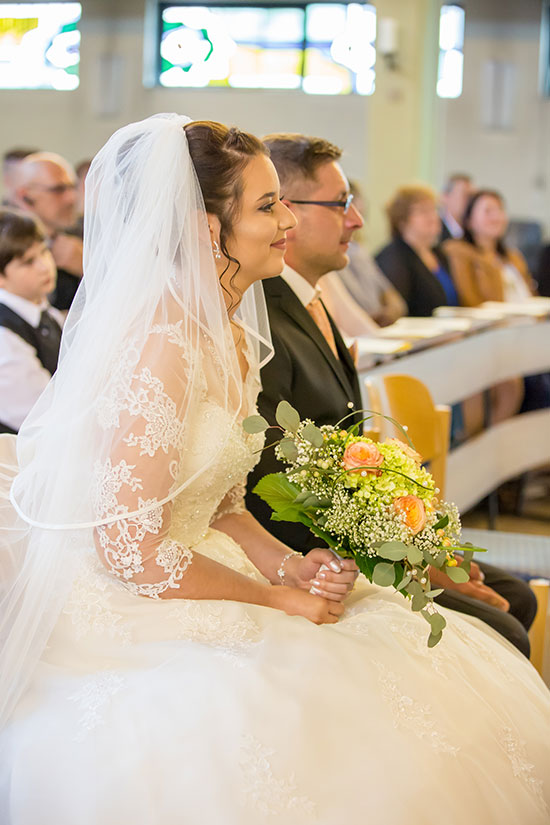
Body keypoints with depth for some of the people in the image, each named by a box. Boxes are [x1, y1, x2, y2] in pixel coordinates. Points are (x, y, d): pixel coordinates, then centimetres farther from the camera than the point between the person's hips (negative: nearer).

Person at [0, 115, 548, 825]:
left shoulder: (232, 336, 9)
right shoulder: (163, 346, -21)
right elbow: (129, 546, -23)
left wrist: (286, 566, -5)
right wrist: (277, 596, -13)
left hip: (186, 593, 9)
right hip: (123, 627, -9)